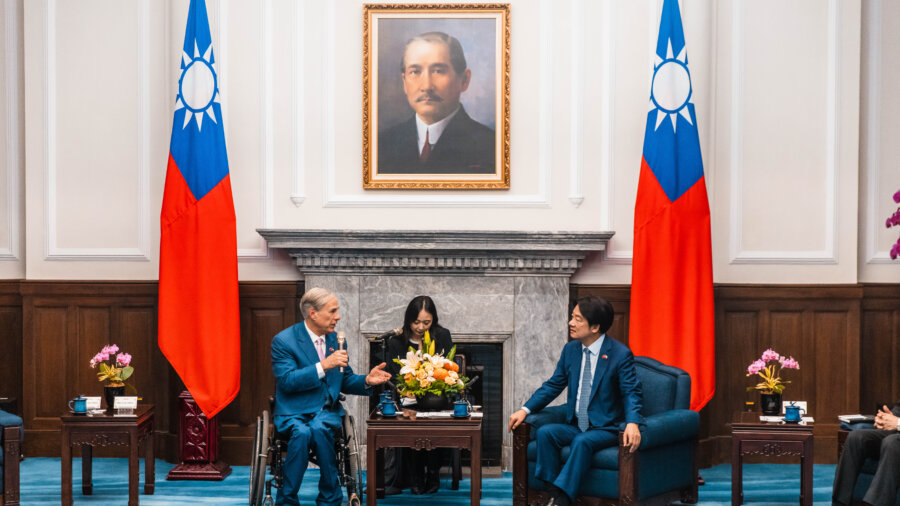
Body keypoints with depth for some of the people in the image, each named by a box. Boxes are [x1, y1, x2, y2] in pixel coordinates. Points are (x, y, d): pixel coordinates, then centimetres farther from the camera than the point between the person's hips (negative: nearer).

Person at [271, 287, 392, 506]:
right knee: (302, 432, -36)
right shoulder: (284, 340, -5)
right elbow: (286, 381, -16)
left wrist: (367, 380, -5)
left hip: (327, 412, 3)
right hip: (295, 413, -3)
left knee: (319, 429, -32)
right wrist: (323, 365, -23)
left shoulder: (335, 339, 12)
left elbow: (345, 381, 17)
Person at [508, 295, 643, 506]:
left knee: (582, 441, -34)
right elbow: (553, 385, 13)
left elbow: (631, 393, -12)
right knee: (545, 432, -21)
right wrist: (525, 410, 1)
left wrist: (632, 423, -32)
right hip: (575, 425, 6)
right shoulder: (570, 350, 7)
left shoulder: (620, 354, -10)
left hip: (606, 429, -6)